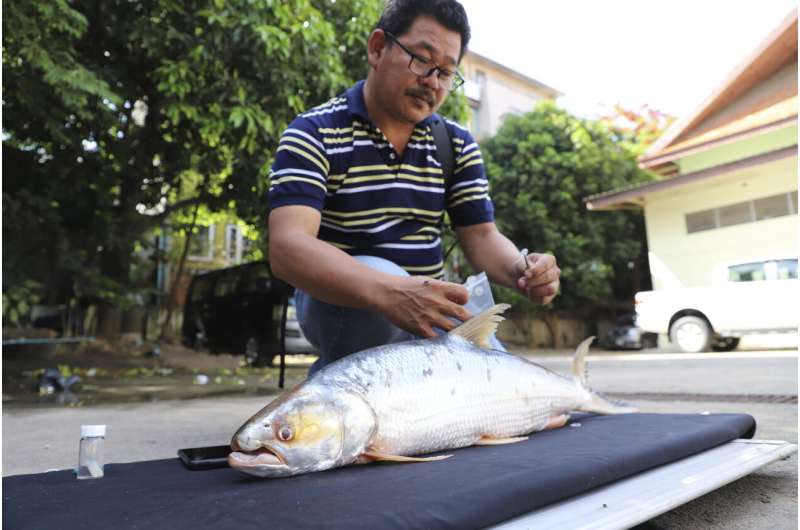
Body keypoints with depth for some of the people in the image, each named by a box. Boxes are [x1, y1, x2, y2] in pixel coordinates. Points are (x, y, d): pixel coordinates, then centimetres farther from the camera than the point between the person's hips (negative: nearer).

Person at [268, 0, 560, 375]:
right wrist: (389, 293, -44)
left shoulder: (457, 144, 3)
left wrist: (522, 271, -23)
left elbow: (481, 235, 1)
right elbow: (288, 248, -27)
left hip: (430, 305, 5)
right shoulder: (314, 134, -13)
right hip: (338, 301, -5)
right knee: (376, 275, -35)